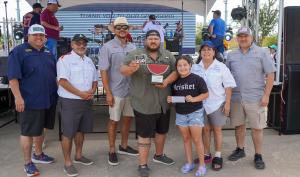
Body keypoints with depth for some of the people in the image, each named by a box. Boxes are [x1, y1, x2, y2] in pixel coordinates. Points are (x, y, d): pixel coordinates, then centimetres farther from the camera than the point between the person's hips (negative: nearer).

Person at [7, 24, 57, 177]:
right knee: (28, 131, 3)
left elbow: (55, 74, 21)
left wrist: (58, 91, 16)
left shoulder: (48, 53, 13)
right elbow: (13, 77, -14)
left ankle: (38, 154, 36)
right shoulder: (19, 51, -7)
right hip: (30, 100, -7)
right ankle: (28, 163, 17)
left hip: (49, 99, 7)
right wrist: (18, 97, -20)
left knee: (40, 128, 19)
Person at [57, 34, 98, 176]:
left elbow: (95, 80, 18)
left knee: (81, 130, 17)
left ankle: (78, 156, 33)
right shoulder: (65, 59, -8)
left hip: (86, 101, 7)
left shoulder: (89, 61, 14)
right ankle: (67, 163, 12)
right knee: (68, 133, 0)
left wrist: (92, 92, -3)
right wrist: (81, 94, -18)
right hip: (69, 101, -7)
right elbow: (62, 81, -17)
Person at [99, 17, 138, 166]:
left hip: (131, 90, 5)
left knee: (128, 118, 15)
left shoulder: (132, 47, 6)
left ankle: (124, 146, 33)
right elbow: (103, 71, -10)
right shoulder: (107, 47, -7)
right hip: (116, 91, -5)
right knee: (114, 120, 7)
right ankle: (112, 151, 22)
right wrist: (108, 93, -14)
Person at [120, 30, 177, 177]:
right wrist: (131, 68, -32)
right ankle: (143, 165, 17)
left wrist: (167, 81, -15)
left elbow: (175, 71, 3)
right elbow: (123, 71, -10)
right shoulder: (135, 54, -6)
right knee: (145, 135, 3)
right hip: (144, 104, -5)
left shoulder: (168, 55, 5)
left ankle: (159, 155, 45)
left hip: (163, 103, 5)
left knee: (162, 131, 21)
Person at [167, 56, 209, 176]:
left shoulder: (197, 79, -12)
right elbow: (173, 95, 15)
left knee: (197, 140, 2)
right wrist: (170, 99, -7)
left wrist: (194, 99, -23)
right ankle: (189, 163, 28)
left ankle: (202, 165, 16)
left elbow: (206, 94, -9)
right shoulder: (175, 80, 1)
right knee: (186, 139, 14)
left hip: (195, 112, -4)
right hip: (180, 114, 5)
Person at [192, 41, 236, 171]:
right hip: (201, 104, 3)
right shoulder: (195, 68, 5)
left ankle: (217, 156, 19)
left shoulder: (221, 67, -3)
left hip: (217, 103, -2)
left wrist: (227, 103, -8)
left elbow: (228, 85, -3)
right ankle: (206, 154, 25)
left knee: (217, 130, 7)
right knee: (206, 129, 12)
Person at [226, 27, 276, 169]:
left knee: (257, 128, 3)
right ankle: (240, 150, 31)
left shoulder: (261, 53, 0)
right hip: (236, 97, 4)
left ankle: (258, 156, 17)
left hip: (255, 98, -3)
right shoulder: (231, 55, 10)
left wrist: (266, 95, -10)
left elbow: (270, 75, -2)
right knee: (239, 125, 14)